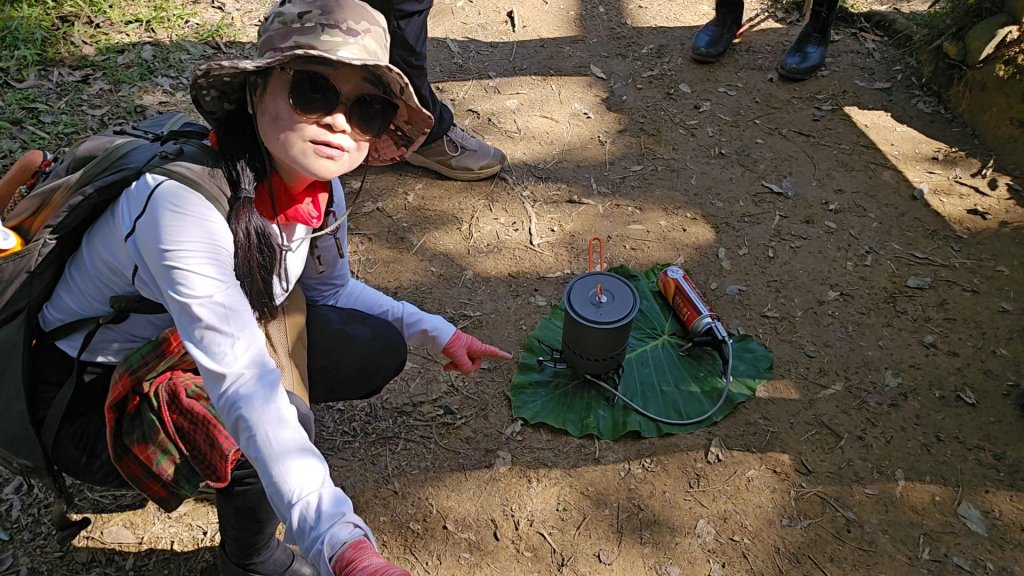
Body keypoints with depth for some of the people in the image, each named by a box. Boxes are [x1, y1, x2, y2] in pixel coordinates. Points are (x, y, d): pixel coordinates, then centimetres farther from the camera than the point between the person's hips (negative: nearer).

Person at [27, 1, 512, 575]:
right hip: (89, 396, -7)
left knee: (377, 350, -4)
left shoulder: (319, 190, -13)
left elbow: (332, 288, 7)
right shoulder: (183, 203, -37)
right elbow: (245, 391, -45)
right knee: (279, 419, -31)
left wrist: (436, 331, 1)